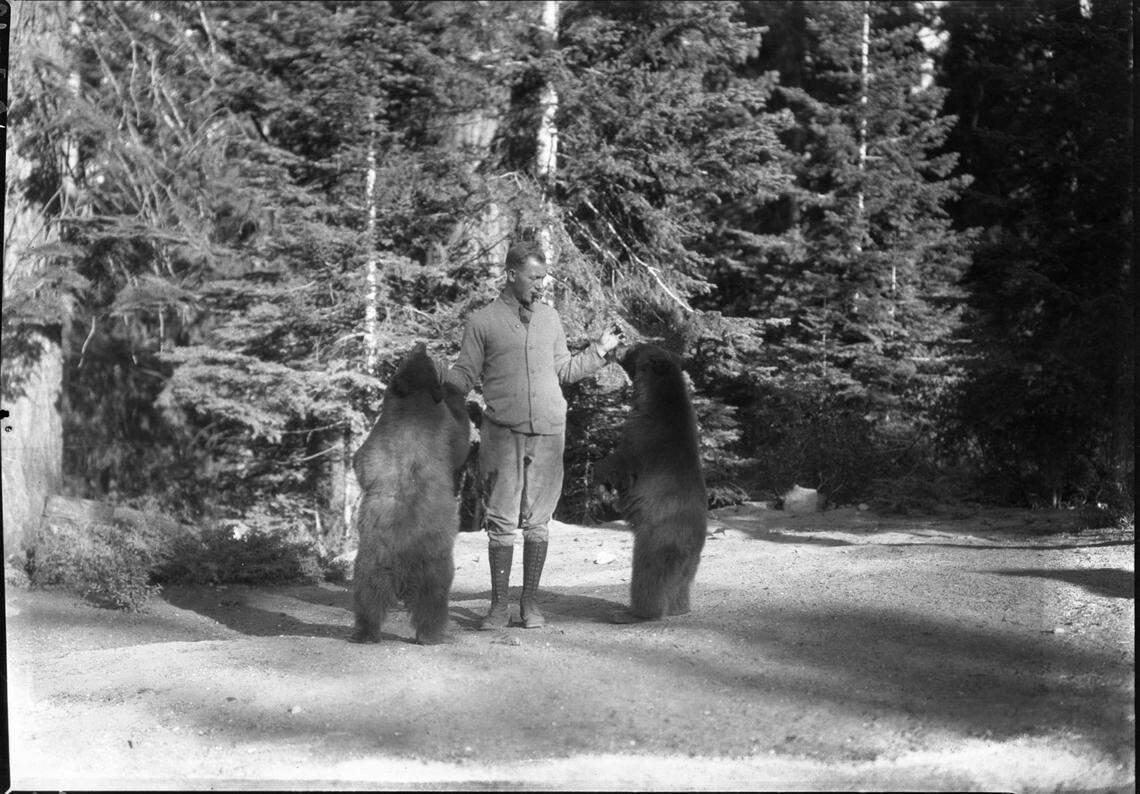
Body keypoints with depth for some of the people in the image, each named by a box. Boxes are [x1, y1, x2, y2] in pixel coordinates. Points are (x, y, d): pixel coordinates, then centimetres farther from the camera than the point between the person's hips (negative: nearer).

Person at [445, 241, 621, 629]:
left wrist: (599, 350, 13)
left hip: (548, 430, 3)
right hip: (502, 432, -2)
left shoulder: (549, 317, 14)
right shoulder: (482, 321, 3)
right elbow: (464, 375, 3)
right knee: (501, 520, -3)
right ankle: (499, 605, 4)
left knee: (537, 520, 3)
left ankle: (530, 601, 11)